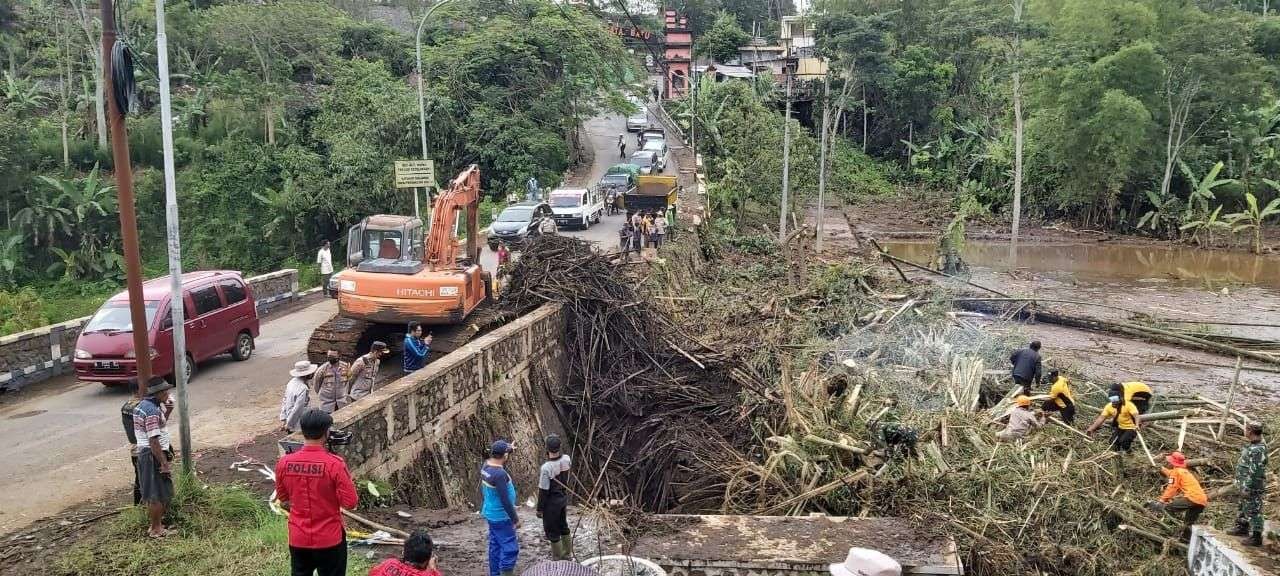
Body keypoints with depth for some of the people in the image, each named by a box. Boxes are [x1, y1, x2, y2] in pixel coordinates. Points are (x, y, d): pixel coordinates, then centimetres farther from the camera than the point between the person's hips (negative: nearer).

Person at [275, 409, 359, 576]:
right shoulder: (334, 464, -21)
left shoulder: (284, 463, -8)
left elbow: (283, 498, 8)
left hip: (298, 538, 4)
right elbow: (351, 503, -17)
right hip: (329, 539, -3)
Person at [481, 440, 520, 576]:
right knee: (510, 548, -1)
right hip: (501, 517, -9)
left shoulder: (486, 465, -1)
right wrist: (515, 519, -16)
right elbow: (505, 500, -26)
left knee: (495, 546, 18)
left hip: (492, 514, 9)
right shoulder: (499, 474, -29)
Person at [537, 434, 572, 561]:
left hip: (552, 501, -7)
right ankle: (568, 553, 37)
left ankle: (557, 558, 21)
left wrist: (540, 508, -9)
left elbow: (543, 490, -20)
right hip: (564, 497, 7)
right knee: (563, 525, 24)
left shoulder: (546, 467, -29)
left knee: (552, 531, 10)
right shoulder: (566, 459, -11)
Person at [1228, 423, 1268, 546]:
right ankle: (1242, 528, 38)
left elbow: (1255, 472, -26)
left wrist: (1247, 488, -23)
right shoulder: (1252, 446, 8)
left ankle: (1256, 537, 5)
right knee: (1243, 508, 23)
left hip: (1252, 487, -10)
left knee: (1253, 511, -2)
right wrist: (1242, 486, 24)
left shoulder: (1258, 450, -24)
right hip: (1245, 485, 10)